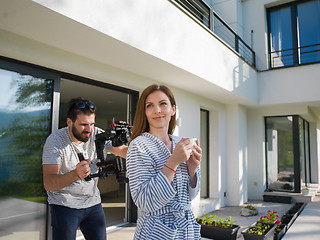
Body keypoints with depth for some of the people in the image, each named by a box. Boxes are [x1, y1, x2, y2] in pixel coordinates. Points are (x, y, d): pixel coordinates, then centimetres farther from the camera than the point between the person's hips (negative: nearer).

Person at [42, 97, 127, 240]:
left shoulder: (97, 134, -7)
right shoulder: (55, 140, -17)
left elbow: (124, 150, -5)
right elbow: (48, 184, -24)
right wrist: (76, 174, -42)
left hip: (93, 203, 3)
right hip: (64, 205, -3)